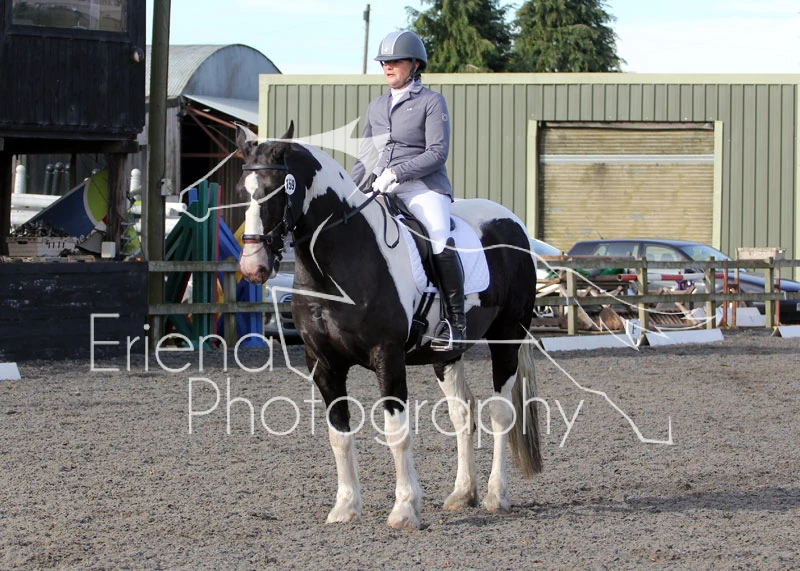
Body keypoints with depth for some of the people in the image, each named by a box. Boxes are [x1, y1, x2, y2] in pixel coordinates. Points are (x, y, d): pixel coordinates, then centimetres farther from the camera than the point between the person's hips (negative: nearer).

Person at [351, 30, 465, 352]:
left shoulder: (431, 102, 1)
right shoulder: (376, 107, 19)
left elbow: (438, 152, -9)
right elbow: (365, 158, 24)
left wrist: (396, 173, -18)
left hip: (424, 187, -6)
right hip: (383, 191, 6)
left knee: (440, 242, -28)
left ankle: (455, 320, -21)